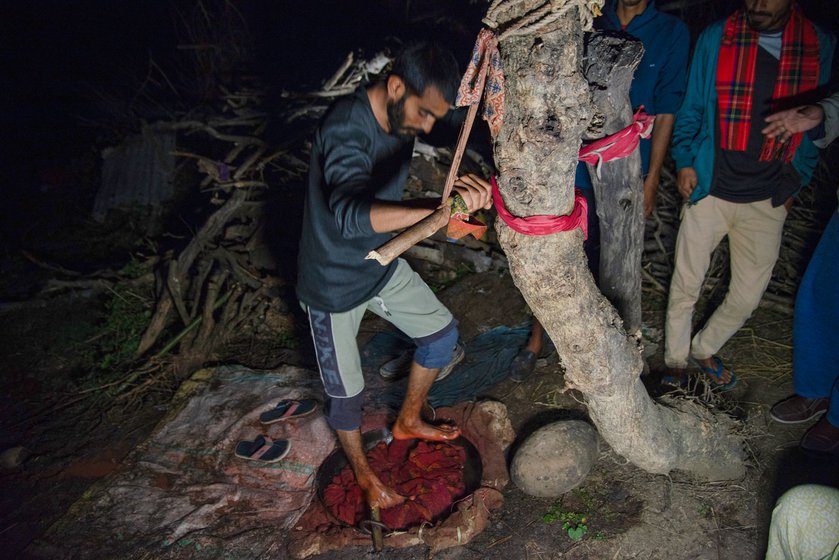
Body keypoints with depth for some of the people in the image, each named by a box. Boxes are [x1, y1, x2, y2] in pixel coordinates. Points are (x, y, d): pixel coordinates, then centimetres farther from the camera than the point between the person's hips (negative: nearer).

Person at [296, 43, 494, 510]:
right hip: (335, 282, -7)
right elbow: (351, 215, -50)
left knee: (442, 331, 14)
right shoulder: (345, 131, -33)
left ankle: (409, 422, 38)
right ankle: (363, 473, 37)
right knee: (346, 389, 8)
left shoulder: (401, 118, -8)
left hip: (383, 264, 7)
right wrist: (443, 207, -62)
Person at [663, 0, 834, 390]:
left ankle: (704, 350, 34)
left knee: (747, 297, 9)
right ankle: (675, 362, 27)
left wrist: (795, 181, 6)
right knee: (685, 286, 6)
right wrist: (684, 161, -7)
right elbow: (691, 110, 4)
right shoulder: (715, 38, -3)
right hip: (708, 192, -1)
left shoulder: (820, 46, 0)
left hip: (768, 201, 2)